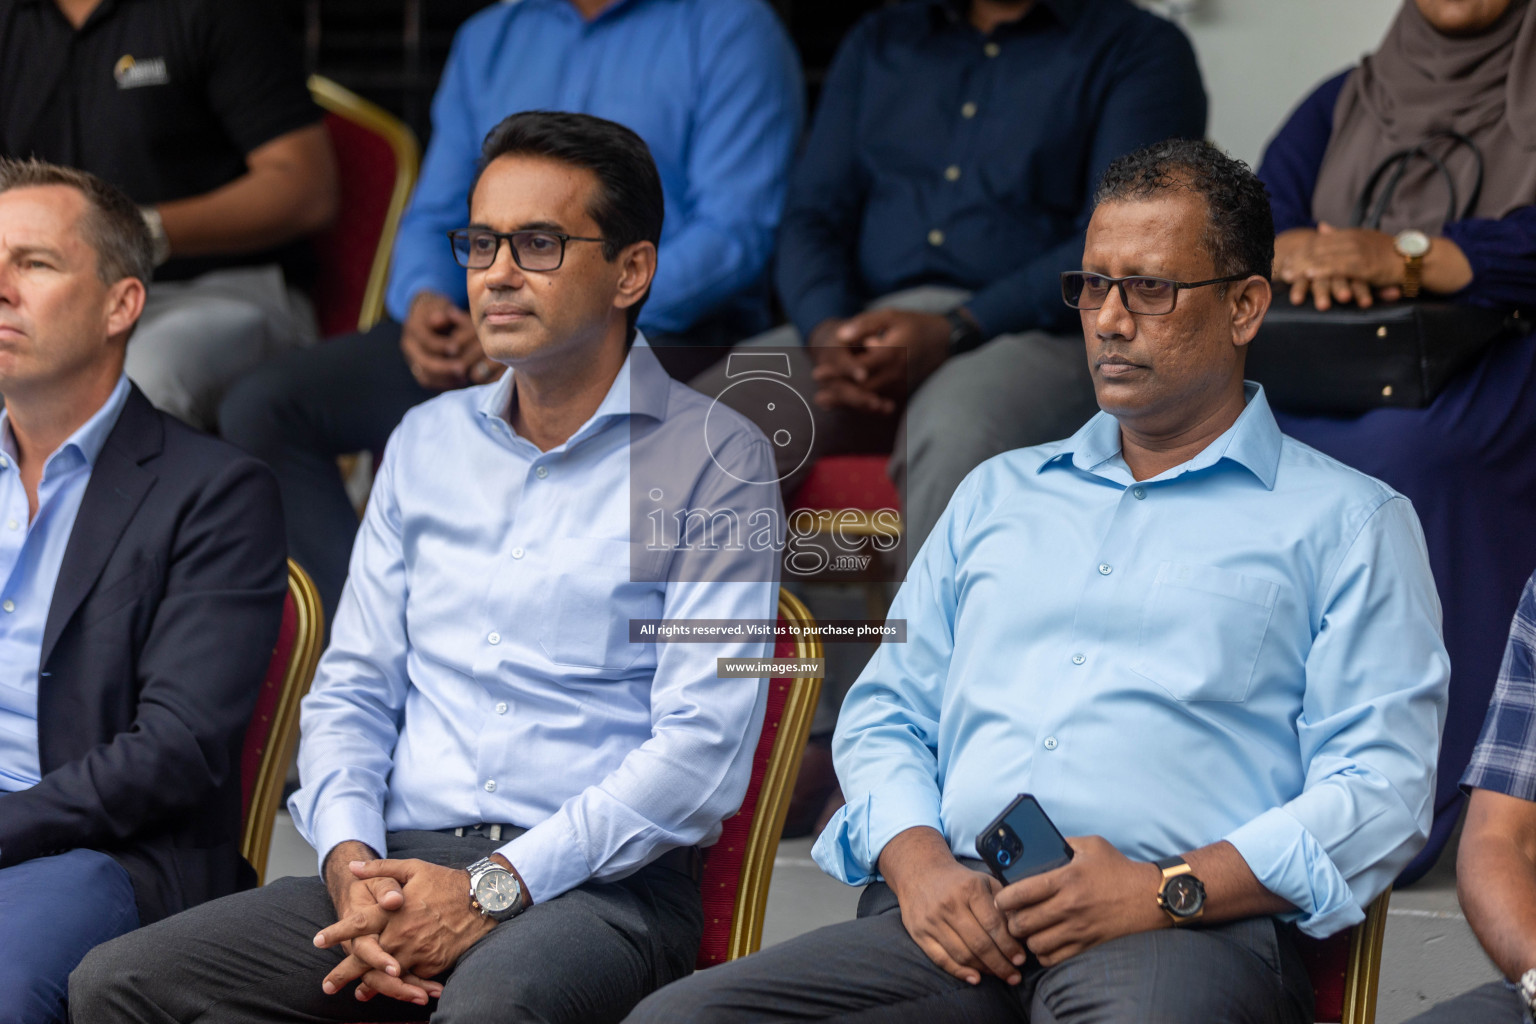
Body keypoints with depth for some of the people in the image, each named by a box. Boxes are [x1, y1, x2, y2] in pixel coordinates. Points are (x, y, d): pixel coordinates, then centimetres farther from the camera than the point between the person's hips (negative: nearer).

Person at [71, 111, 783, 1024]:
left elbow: (702, 747, -8)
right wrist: (351, 859, -4)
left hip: (599, 883, -6)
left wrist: (495, 887, -16)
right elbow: (353, 687, 18)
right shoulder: (427, 443, 20)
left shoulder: (715, 460, 1)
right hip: (401, 867, 6)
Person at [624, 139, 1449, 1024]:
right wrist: (916, 861, 1)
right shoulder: (999, 495, 29)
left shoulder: (1350, 524, 13)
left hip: (1189, 929, -5)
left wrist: (1166, 890, -13)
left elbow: (1383, 787, 1)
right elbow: (885, 714, 25)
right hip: (953, 915, 5)